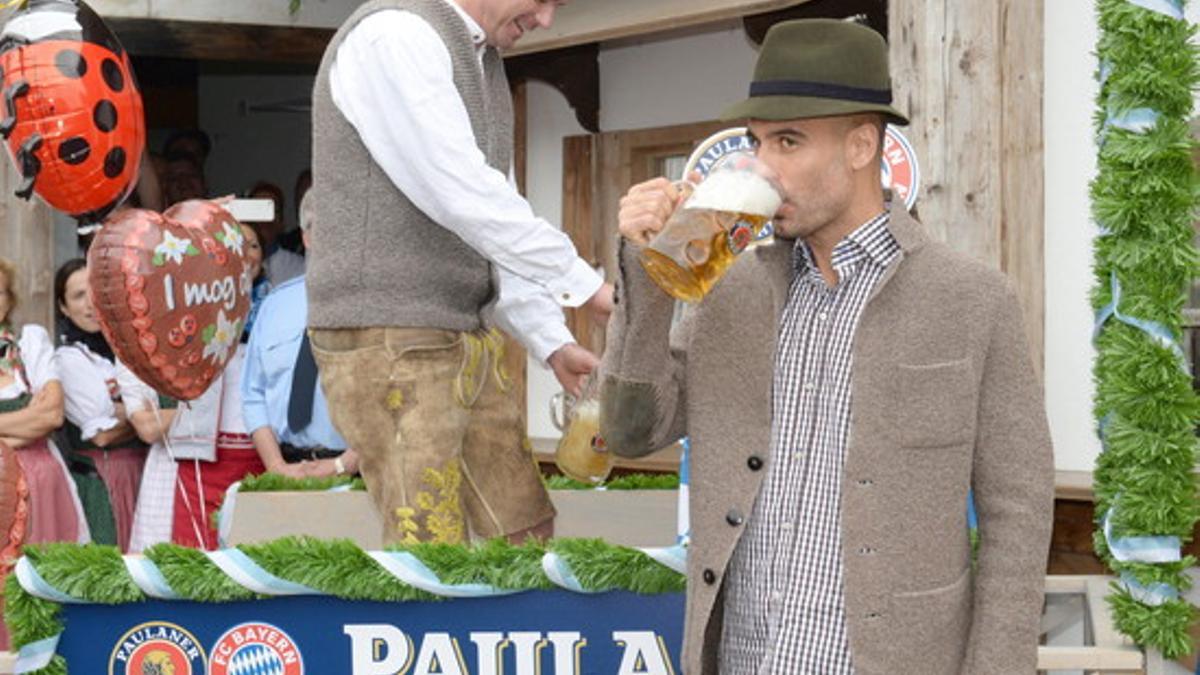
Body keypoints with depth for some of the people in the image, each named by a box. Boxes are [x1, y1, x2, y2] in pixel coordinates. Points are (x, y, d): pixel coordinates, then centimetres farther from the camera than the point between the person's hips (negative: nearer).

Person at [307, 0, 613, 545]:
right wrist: (586, 287, -19)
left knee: (524, 539, 9)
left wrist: (552, 342, 7)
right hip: (388, 345, -10)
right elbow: (462, 198, -23)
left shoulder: (481, 62, 16)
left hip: (465, 342, 10)